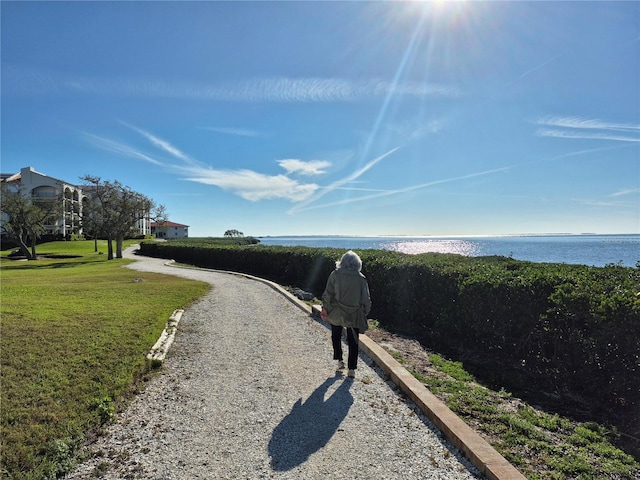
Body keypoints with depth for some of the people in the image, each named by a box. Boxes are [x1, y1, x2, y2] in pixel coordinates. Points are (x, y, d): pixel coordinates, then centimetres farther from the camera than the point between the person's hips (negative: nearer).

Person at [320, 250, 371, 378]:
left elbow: (328, 294, -8)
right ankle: (352, 368, 11)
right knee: (353, 341, 11)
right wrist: (364, 314, 12)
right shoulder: (361, 278, -3)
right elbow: (366, 300, 0)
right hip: (354, 315, 1)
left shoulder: (335, 274, -7)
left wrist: (325, 309, 3)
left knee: (336, 336, 23)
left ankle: (339, 360, 22)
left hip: (337, 313, 0)